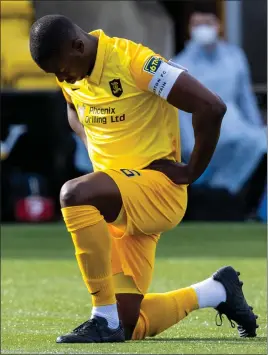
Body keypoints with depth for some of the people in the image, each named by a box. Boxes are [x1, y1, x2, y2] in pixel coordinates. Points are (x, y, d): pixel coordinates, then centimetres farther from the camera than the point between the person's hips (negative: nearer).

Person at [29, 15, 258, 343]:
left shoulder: (132, 61, -18)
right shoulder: (69, 73, 4)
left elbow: (212, 107, -22)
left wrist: (192, 171, -14)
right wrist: (95, 151, 11)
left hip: (157, 186, -8)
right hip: (118, 204, 8)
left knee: (74, 194, -36)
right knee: (130, 328, 2)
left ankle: (105, 319, -28)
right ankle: (217, 291, 28)